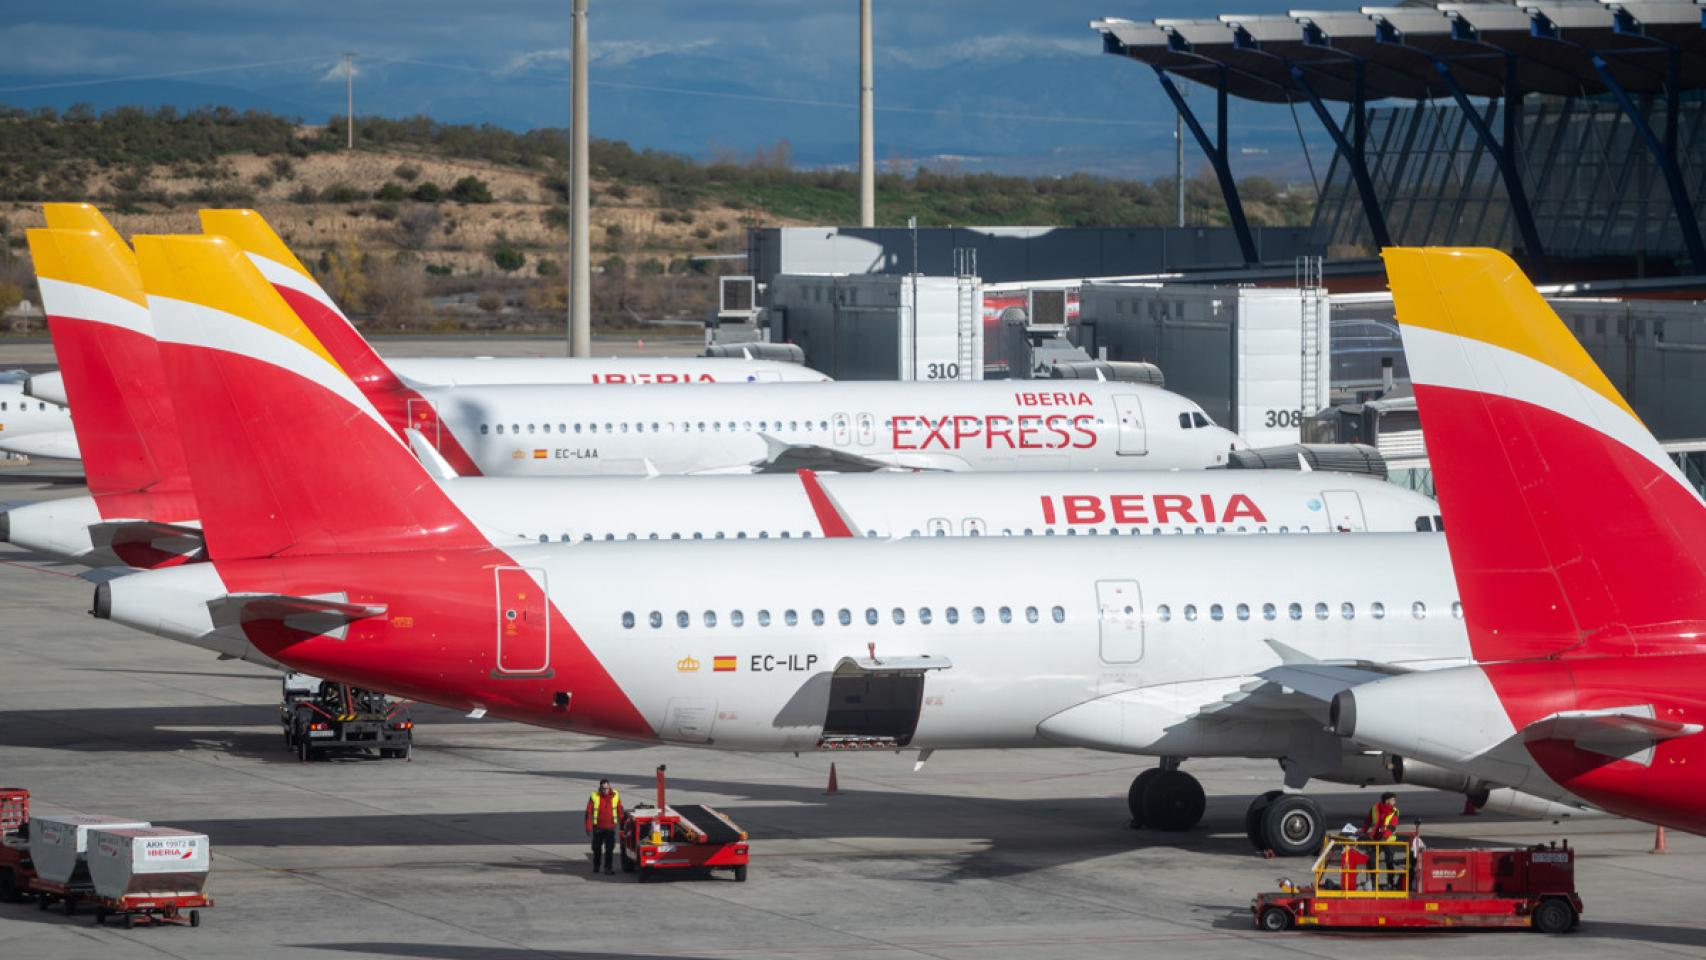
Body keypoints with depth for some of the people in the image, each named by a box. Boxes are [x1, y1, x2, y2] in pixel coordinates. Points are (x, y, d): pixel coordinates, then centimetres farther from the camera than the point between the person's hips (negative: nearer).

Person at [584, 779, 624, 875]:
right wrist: (588, 827, -11)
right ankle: (596, 866, 28)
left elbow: (620, 811, 6)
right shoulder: (594, 796, -6)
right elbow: (589, 812, -6)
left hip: (610, 827, 0)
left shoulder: (615, 796, -1)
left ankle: (608, 867, 2)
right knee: (597, 848, 11)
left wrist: (622, 824, 8)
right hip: (598, 827, 0)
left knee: (610, 849, -4)